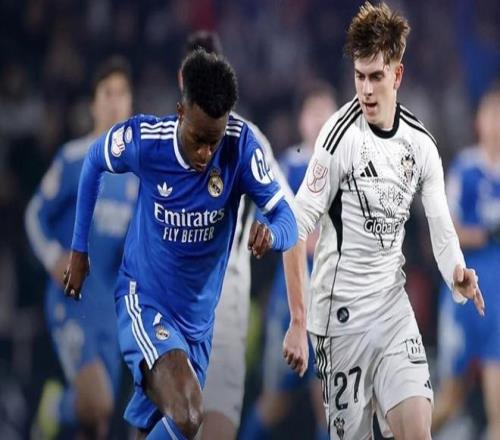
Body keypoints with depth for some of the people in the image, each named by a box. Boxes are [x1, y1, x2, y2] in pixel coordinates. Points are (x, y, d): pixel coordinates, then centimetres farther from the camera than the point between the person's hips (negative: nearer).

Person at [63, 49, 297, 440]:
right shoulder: (143, 140, -18)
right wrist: (79, 251, 9)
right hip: (144, 303, -3)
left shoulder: (241, 145, -17)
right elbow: (93, 163, 4)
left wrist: (271, 235, -42)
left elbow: (288, 221, -17)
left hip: (197, 319, 4)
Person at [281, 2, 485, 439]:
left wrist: (458, 274, -15)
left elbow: (441, 228, 8)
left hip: (394, 305, 4)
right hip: (341, 314, -4)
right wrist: (298, 322, -15)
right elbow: (297, 228, -12)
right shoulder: (340, 136, -13)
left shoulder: (421, 143, 3)